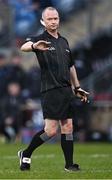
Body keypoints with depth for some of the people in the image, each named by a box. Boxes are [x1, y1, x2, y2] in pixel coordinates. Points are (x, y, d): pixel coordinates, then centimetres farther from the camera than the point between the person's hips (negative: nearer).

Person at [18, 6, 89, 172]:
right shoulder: (40, 40, -5)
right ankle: (26, 154, 6)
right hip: (51, 90, -7)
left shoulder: (64, 41, 17)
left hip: (66, 90, 7)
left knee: (67, 127, 4)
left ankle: (69, 164, 7)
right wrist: (34, 46, -49)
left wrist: (77, 88, 25)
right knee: (51, 130, -10)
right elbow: (23, 47, -27)